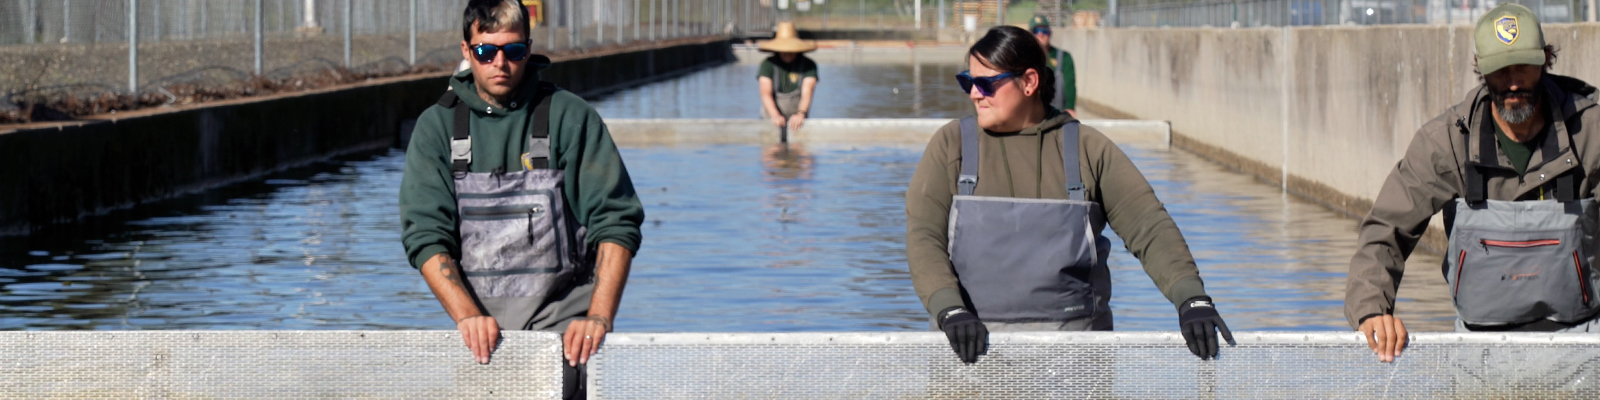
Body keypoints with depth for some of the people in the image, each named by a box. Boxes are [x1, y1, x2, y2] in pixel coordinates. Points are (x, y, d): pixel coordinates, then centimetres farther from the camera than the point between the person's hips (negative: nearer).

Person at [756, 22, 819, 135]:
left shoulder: (808, 65, -1)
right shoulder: (768, 65, -2)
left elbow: (807, 93, -13)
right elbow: (766, 93, -13)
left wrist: (800, 114, -34)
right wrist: (775, 116, -32)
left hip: (797, 121, 0)